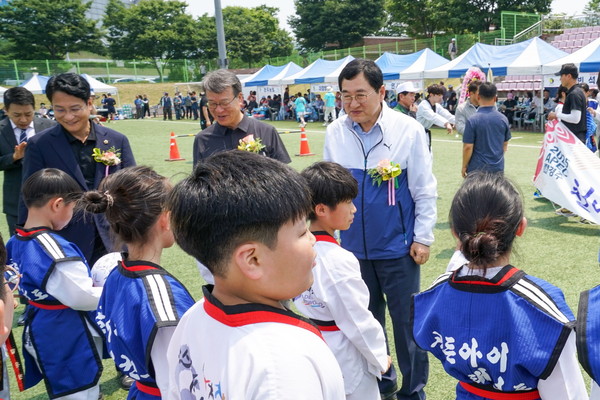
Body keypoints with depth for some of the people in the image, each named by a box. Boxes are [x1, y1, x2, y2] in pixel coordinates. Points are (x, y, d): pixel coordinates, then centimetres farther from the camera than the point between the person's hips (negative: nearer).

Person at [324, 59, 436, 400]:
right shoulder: (335, 133, -3)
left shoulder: (409, 130, -11)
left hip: (398, 248, -3)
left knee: (407, 323, 8)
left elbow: (424, 191, -5)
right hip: (353, 247, 4)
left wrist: (423, 237, -4)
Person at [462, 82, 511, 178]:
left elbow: (468, 147, -13)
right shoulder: (503, 119, 0)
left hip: (478, 168, -4)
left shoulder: (472, 120, -14)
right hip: (498, 167, 4)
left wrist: (464, 166, -1)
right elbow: (505, 145, 10)